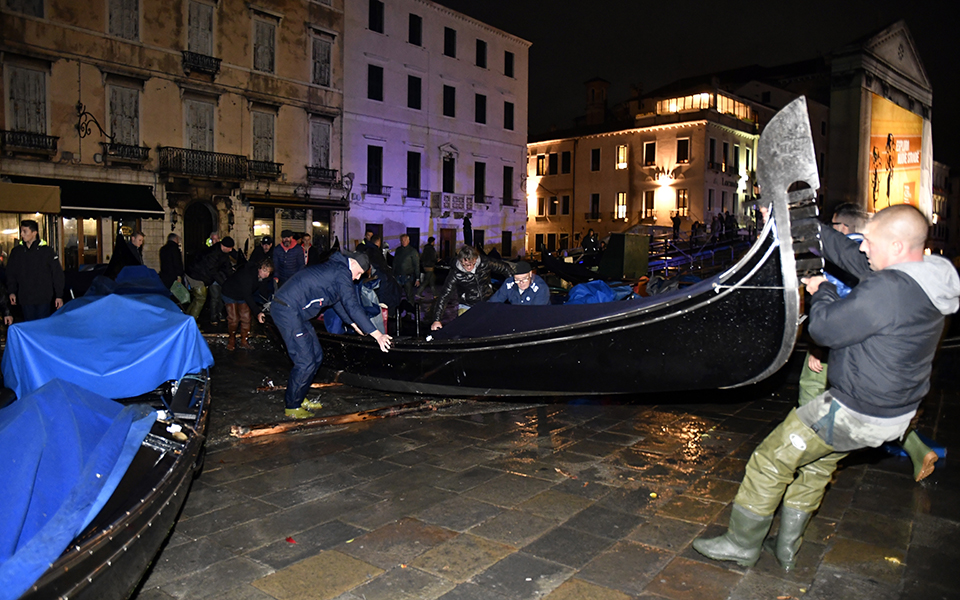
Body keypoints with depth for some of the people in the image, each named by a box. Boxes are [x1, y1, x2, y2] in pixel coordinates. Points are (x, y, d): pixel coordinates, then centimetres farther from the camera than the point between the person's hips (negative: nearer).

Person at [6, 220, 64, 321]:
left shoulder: (46, 251, -2)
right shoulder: (16, 252, 7)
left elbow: (57, 275, -1)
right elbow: (10, 275, 15)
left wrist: (59, 296, -4)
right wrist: (11, 292, 3)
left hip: (43, 299, -3)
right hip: (25, 300, 3)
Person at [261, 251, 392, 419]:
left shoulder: (334, 268, 20)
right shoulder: (342, 272, -11)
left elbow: (338, 302, 32)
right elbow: (352, 306, -17)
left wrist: (354, 324, 36)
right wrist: (376, 334, -17)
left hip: (294, 312, 11)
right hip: (287, 311, -11)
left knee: (316, 356, 13)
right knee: (306, 362, -8)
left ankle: (298, 398, 24)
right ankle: (292, 407, 7)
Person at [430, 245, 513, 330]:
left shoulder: (485, 263, -11)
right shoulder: (455, 273, -16)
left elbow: (505, 268, 6)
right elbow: (444, 296, -16)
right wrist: (437, 320, -22)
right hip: (466, 307, -2)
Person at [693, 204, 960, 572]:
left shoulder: (888, 289, -29)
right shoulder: (926, 280, 1)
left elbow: (823, 329, -22)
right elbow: (851, 257, 10)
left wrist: (823, 291, -2)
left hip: (856, 413, -10)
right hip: (895, 408, 10)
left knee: (773, 458, 3)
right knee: (817, 459, 26)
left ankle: (742, 544, 19)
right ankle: (787, 547, 37)